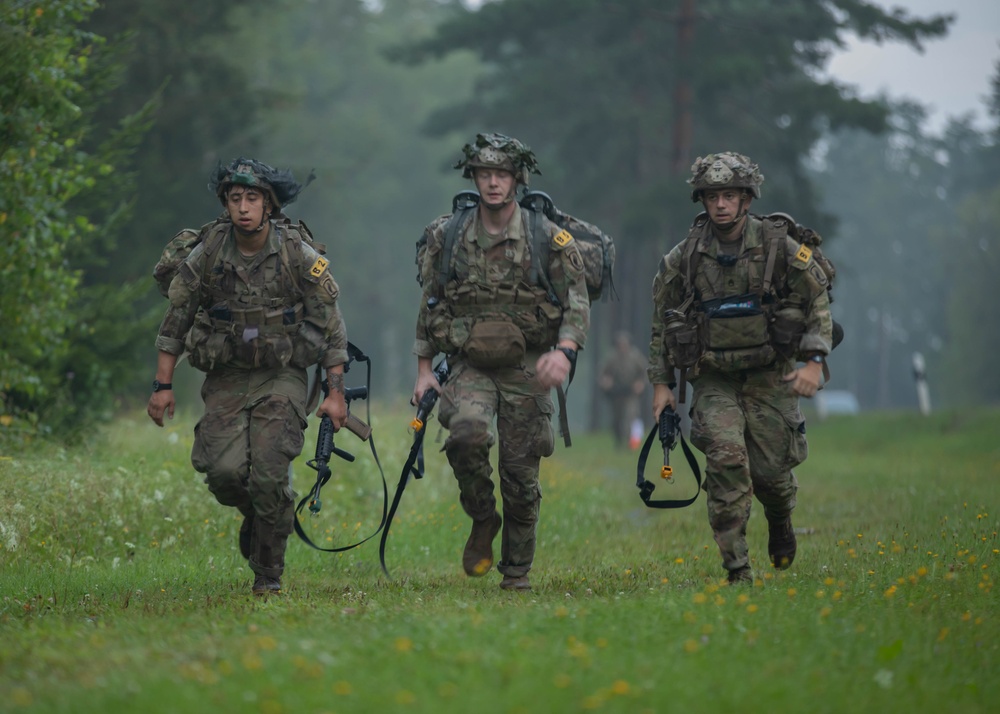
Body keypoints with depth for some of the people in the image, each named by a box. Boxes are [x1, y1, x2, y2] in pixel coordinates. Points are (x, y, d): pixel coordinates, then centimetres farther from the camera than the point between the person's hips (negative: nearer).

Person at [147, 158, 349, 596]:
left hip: (282, 377, -2)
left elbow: (331, 327, -3)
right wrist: (162, 385, 2)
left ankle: (268, 572, 2)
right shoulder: (207, 255, -5)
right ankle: (253, 513, 23)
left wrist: (335, 393, -6)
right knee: (223, 471, -13)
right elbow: (175, 320, 5)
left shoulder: (298, 255, -10)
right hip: (226, 379, 2)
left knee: (270, 474, -16)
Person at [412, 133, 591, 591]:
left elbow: (577, 304, -5)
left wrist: (563, 352, -23)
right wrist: (424, 369, 7)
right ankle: (482, 519, -3)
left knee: (521, 475, 1)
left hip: (525, 369, 0)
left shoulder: (549, 239, -3)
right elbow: (429, 306, 11)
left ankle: (517, 571, 19)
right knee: (467, 433, -29)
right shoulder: (448, 237, 2)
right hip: (470, 367, 0)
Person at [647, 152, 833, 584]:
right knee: (726, 459, -19)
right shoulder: (684, 257, 0)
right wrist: (661, 383, 7)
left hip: (770, 377, 0)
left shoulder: (778, 246, -5)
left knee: (771, 469, 0)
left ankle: (780, 520, 39)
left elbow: (818, 301, 1)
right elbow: (661, 322, 10)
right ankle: (737, 570, -16)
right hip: (713, 381, 0)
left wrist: (814, 361, -11)